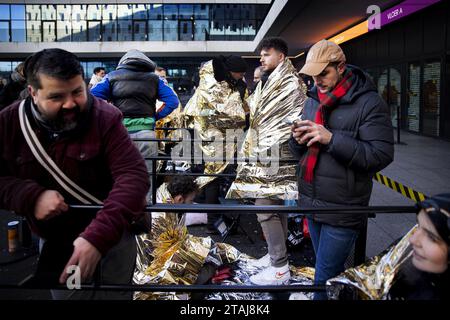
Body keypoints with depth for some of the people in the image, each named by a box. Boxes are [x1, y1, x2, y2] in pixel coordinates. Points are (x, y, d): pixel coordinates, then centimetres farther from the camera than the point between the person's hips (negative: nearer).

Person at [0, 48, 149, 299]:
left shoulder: (104, 119, -20)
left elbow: (133, 177, -28)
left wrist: (98, 237, -38)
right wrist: (31, 196, -25)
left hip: (109, 239, -3)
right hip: (52, 244, 4)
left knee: (111, 294, 12)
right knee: (65, 293, 22)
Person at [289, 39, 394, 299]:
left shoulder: (369, 103, -11)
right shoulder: (313, 100, 10)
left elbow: (381, 155, -19)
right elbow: (300, 154, 15)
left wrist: (332, 139, -26)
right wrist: (298, 140, -9)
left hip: (342, 211, -6)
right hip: (311, 203, 7)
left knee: (324, 281, 1)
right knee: (332, 271, 22)